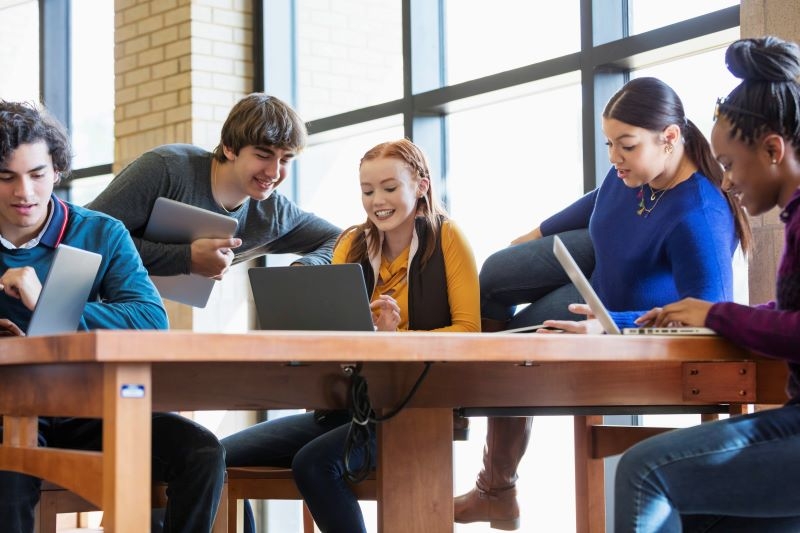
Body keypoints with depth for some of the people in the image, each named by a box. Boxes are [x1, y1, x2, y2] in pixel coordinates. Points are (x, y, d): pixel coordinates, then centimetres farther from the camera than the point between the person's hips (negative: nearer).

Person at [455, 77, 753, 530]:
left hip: (625, 308, -7)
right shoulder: (632, 168, -22)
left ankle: (498, 492, 18)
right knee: (494, 277, 11)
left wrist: (609, 326, -52)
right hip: (599, 254, 7)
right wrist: (540, 233, 17)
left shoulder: (699, 218, -44)